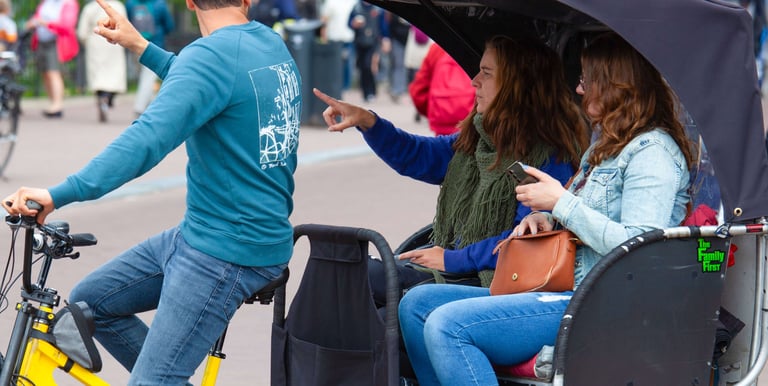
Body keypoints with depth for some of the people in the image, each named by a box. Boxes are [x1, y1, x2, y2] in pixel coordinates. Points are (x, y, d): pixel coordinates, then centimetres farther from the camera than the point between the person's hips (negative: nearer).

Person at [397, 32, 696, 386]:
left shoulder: (652, 151, -9)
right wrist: (546, 221, 8)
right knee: (417, 304, 2)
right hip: (564, 292, 11)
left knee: (448, 326, -26)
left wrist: (562, 203, -13)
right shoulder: (605, 147, 23)